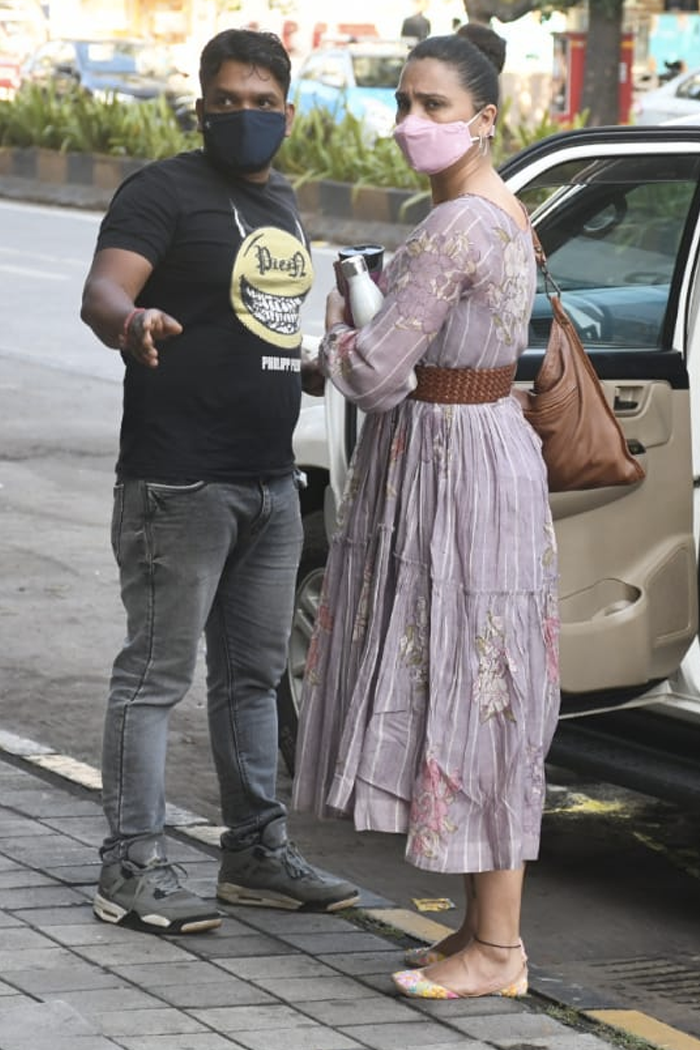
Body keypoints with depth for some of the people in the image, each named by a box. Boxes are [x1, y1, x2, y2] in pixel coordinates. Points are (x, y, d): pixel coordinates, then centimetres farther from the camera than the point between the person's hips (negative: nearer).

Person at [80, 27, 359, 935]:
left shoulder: (281, 202, 17)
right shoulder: (165, 191, -9)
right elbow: (103, 288, -25)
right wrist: (130, 322, -45)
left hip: (271, 483, 8)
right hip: (179, 482, -8)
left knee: (254, 672, 15)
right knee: (155, 674, -6)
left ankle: (257, 851, 24)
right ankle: (133, 869, -4)